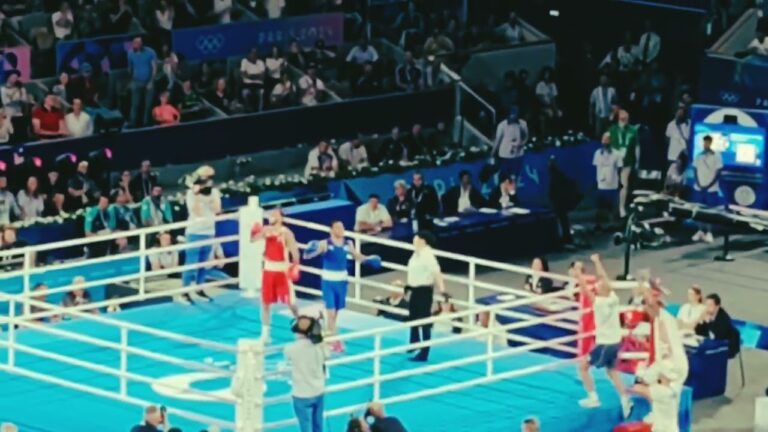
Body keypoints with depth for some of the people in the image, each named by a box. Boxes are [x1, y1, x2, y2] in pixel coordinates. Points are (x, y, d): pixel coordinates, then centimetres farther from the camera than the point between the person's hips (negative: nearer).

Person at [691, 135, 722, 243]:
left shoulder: (717, 156, -3)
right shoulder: (699, 156, 8)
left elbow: (718, 173, -5)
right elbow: (695, 171, 9)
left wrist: (708, 186, -11)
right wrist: (699, 184, -4)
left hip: (711, 189, -4)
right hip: (699, 188, 4)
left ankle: (709, 232, 0)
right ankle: (700, 231, 11)